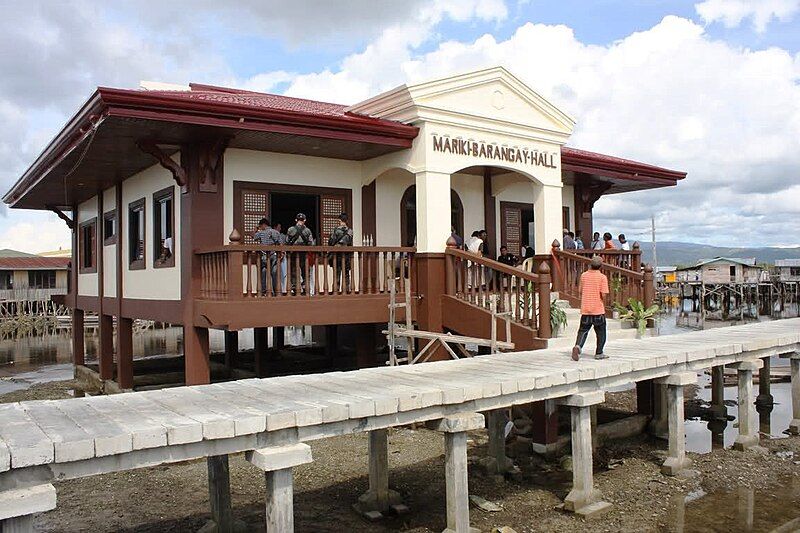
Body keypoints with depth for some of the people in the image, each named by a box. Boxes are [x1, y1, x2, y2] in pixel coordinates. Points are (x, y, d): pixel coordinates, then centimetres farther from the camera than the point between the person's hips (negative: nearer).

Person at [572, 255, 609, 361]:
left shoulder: (584, 275, 3)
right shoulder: (602, 277, -9)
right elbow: (603, 294, -13)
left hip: (585, 309, 3)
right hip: (598, 309, -3)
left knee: (583, 330, 7)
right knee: (601, 332, 13)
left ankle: (578, 346, -17)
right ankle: (599, 353, 17)